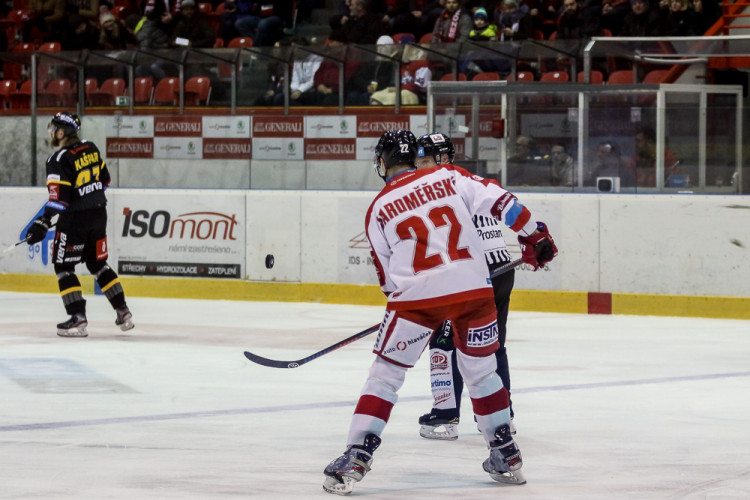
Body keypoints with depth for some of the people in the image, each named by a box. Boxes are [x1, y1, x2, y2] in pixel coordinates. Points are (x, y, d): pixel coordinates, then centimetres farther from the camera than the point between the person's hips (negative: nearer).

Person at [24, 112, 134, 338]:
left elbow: (59, 198, -23)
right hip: (99, 214, 7)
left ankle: (78, 319, -7)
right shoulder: (90, 148, 5)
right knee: (97, 263, 19)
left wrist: (43, 224, -22)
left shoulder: (59, 160, -17)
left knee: (63, 266, 2)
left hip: (75, 218, -7)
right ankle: (123, 313, 17)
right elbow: (104, 179, 16)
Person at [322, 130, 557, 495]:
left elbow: (386, 273, 13)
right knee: (481, 371, 19)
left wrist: (398, 297, 29)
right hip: (474, 286, 2)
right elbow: (499, 201, 1)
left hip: (417, 293, -2)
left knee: (385, 373, 7)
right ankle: (506, 457, 23)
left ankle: (356, 456, -3)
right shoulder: (448, 177, 9)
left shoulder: (379, 209, 7)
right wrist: (534, 235, 10)